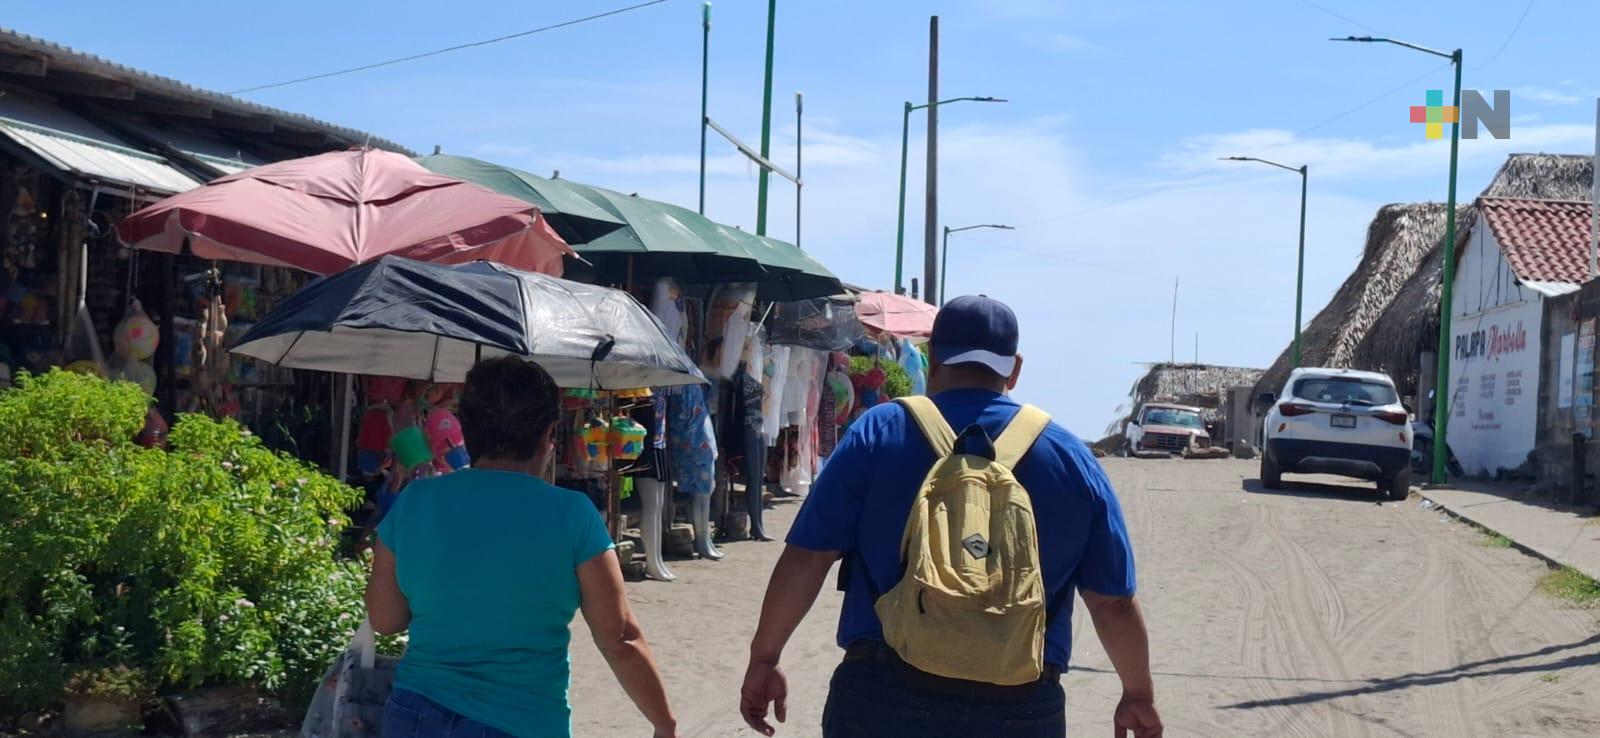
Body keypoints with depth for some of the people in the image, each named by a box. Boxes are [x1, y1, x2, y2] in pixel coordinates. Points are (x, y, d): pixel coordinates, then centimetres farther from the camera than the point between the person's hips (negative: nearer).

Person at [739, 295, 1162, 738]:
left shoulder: (877, 434, 0)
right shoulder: (1069, 456, 4)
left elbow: (806, 559, -3)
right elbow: (1113, 603, 7)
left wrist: (764, 659, 8)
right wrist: (1139, 695, 20)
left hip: (881, 701, -1)